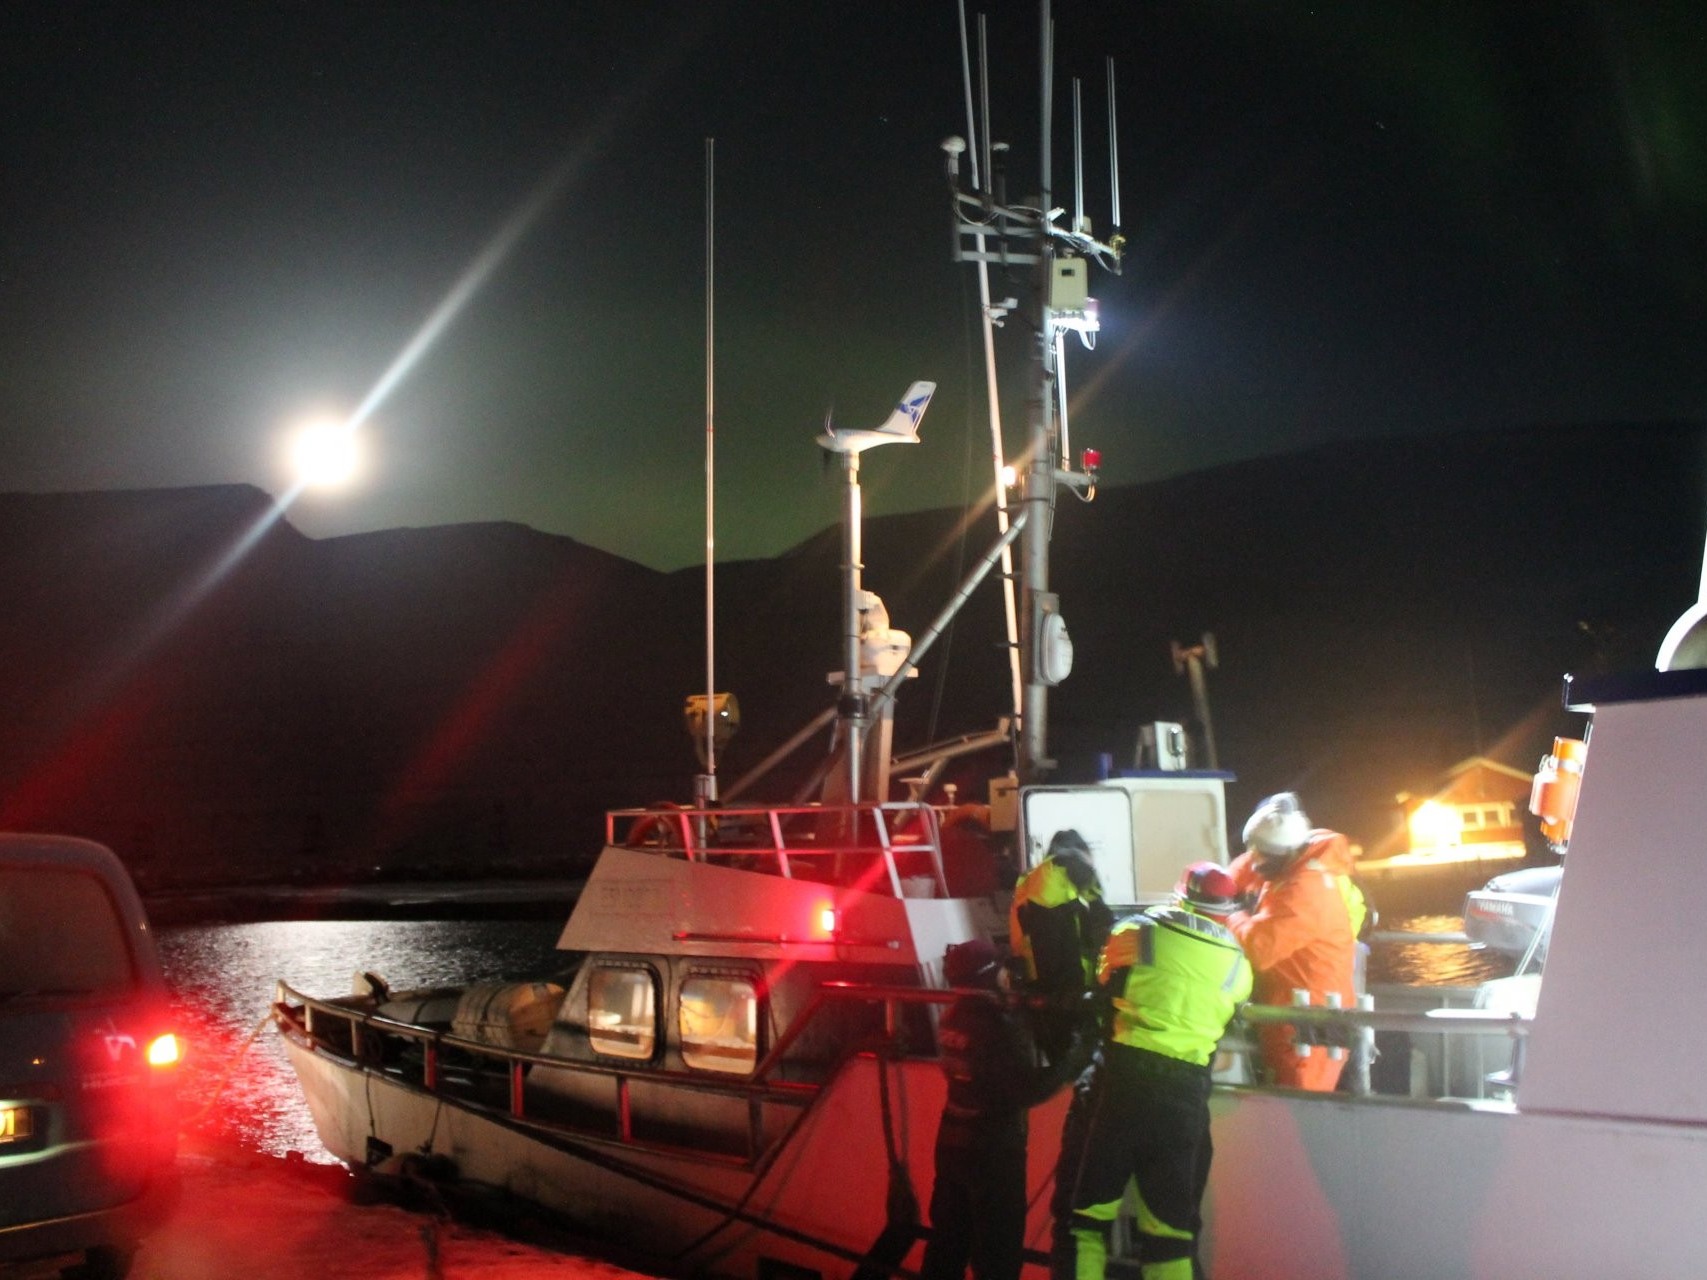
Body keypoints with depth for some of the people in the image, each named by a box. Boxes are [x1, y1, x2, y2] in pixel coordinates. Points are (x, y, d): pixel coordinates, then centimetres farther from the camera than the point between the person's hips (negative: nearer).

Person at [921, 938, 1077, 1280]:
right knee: (997, 1251, 2)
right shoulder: (997, 1024, -21)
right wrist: (1068, 1064, -12)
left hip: (953, 1142, 8)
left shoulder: (954, 1017, 4)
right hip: (993, 1150, -8)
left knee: (948, 1239, 16)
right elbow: (1026, 1091, -23)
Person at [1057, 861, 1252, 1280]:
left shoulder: (1137, 932, 3)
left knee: (1092, 1206, 6)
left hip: (1127, 1074, -2)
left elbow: (1105, 984, 16)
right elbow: (1232, 1019, 18)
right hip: (1186, 1088, 2)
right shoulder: (1236, 961, 8)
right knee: (1171, 1221, 10)